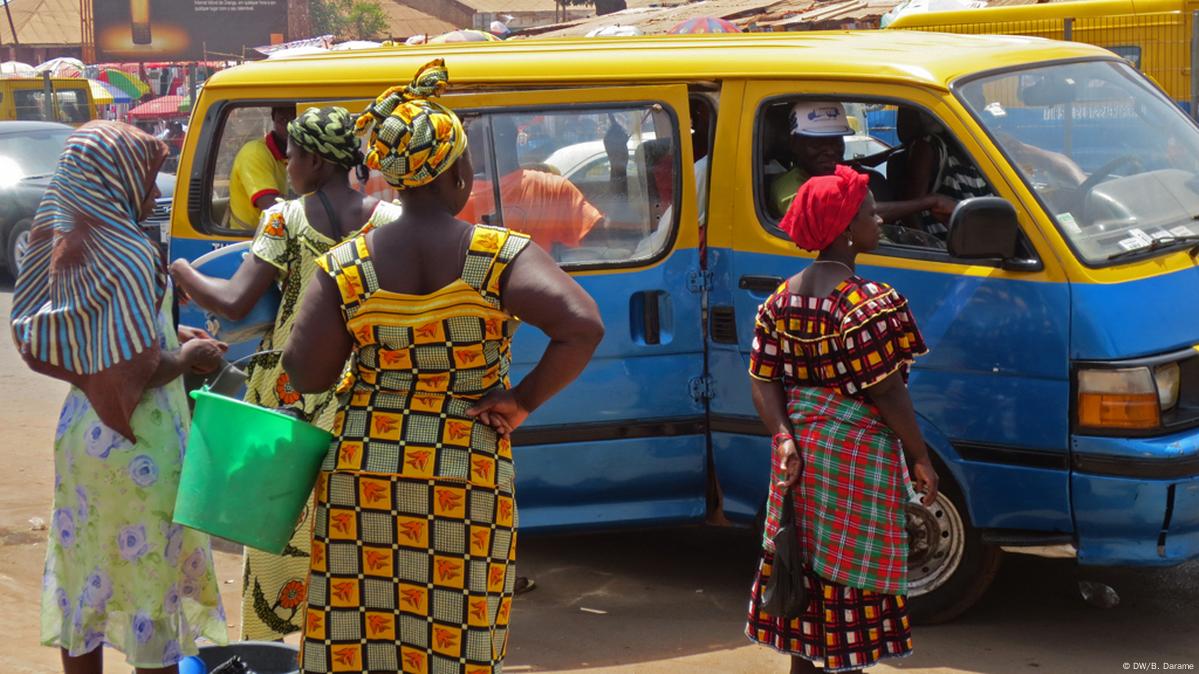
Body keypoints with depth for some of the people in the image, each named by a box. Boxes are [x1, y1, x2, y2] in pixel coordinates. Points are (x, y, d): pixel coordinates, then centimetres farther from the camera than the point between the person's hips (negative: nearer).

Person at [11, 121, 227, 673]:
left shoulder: (64, 249, 3)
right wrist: (188, 357, -4)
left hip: (82, 435, 8)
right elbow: (141, 370, -22)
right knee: (152, 571, 3)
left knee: (83, 567, 15)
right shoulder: (131, 256, -20)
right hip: (137, 445, -8)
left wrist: (168, 335, 13)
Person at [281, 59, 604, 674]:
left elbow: (306, 374, -5)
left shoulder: (346, 266, -5)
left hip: (363, 473, 2)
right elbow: (583, 328, -20)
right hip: (469, 480, -1)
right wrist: (523, 401, -9)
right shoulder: (501, 256, -9)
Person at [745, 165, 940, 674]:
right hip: (856, 458, -8)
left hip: (799, 453, 8)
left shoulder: (782, 298, 7)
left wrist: (784, 438, -5)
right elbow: (886, 391, -17)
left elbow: (764, 378, 2)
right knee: (850, 578, 1)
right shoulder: (868, 303, -17)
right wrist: (922, 459, -8)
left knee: (809, 570, 17)